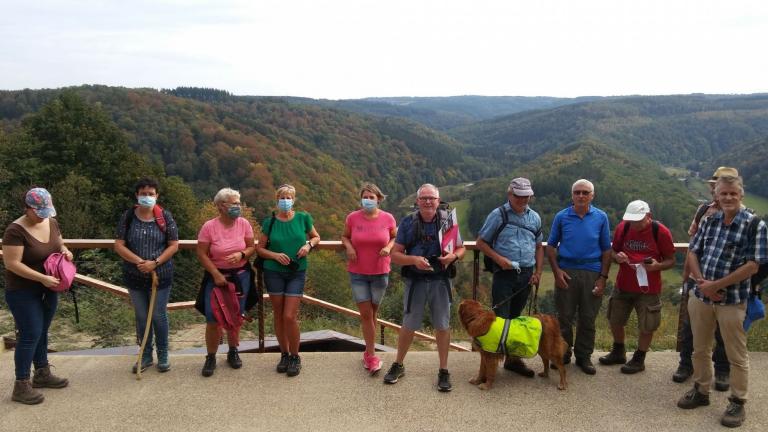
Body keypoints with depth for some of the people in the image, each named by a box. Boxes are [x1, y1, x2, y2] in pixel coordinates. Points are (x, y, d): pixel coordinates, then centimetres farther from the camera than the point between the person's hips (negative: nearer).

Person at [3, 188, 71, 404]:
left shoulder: (52, 222, 0)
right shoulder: (16, 231, -22)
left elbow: (59, 245, 15)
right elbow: (12, 264, -23)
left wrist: (65, 252, -9)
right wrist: (42, 278, -27)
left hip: (48, 290, 7)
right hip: (23, 292, -7)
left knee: (42, 332, 17)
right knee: (30, 335, -5)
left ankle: (42, 374, 30)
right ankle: (21, 386, 5)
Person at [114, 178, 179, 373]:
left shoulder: (165, 217, -6)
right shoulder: (128, 217, -3)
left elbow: (174, 245, -6)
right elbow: (119, 245, -5)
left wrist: (155, 262, -18)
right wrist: (139, 261, -19)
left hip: (160, 275, -2)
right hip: (135, 276, 2)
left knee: (159, 315, 7)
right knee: (141, 316, 13)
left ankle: (163, 355, 23)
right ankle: (146, 356, 27)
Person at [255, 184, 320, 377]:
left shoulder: (303, 218, -3)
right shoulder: (270, 222, -3)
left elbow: (316, 237, 13)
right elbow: (259, 248, 3)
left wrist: (309, 245, -9)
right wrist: (275, 255, -15)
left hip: (297, 273, -1)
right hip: (274, 272, 1)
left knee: (290, 316, -7)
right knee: (278, 315, 9)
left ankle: (295, 357, 12)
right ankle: (284, 354, 26)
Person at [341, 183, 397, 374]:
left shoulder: (388, 218, -6)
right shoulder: (352, 218, -6)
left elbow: (395, 238, 8)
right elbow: (344, 236, 9)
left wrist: (389, 247, -12)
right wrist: (349, 247, -12)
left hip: (380, 272, 1)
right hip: (357, 273, -1)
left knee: (372, 313, 12)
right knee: (366, 314, -4)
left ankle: (368, 353, 28)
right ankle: (372, 355, 6)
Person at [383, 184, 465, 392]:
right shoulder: (408, 222, -2)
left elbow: (461, 248, 9)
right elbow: (395, 254, -2)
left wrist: (453, 256, -15)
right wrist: (414, 260, -21)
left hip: (440, 281, 0)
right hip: (415, 281, 0)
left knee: (442, 325, 6)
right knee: (408, 325, 10)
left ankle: (443, 371, 20)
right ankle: (398, 365, 28)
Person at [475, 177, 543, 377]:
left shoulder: (534, 217, 10)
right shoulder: (498, 215, -4)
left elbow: (539, 247, 17)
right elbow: (481, 242, -2)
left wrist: (538, 271, 6)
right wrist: (498, 258, -15)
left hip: (526, 275, 5)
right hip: (504, 274, -4)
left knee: (517, 318, 13)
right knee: (501, 318, -6)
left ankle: (513, 358, 23)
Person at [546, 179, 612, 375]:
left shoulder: (601, 217, 2)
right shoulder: (562, 217, 1)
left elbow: (606, 250, 4)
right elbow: (551, 246, 6)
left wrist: (603, 277, -3)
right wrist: (556, 270, -6)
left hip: (592, 273, 0)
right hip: (566, 272, 0)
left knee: (588, 319, 8)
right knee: (564, 317, 7)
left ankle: (584, 356, 21)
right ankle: (563, 354, 21)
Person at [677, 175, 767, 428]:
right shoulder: (709, 221, 6)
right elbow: (693, 253, 9)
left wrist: (716, 285, -15)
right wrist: (701, 282, -8)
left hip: (732, 300, -5)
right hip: (700, 296, 5)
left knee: (736, 355, 7)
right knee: (700, 349, 16)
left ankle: (737, 403, 21)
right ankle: (701, 392, 33)